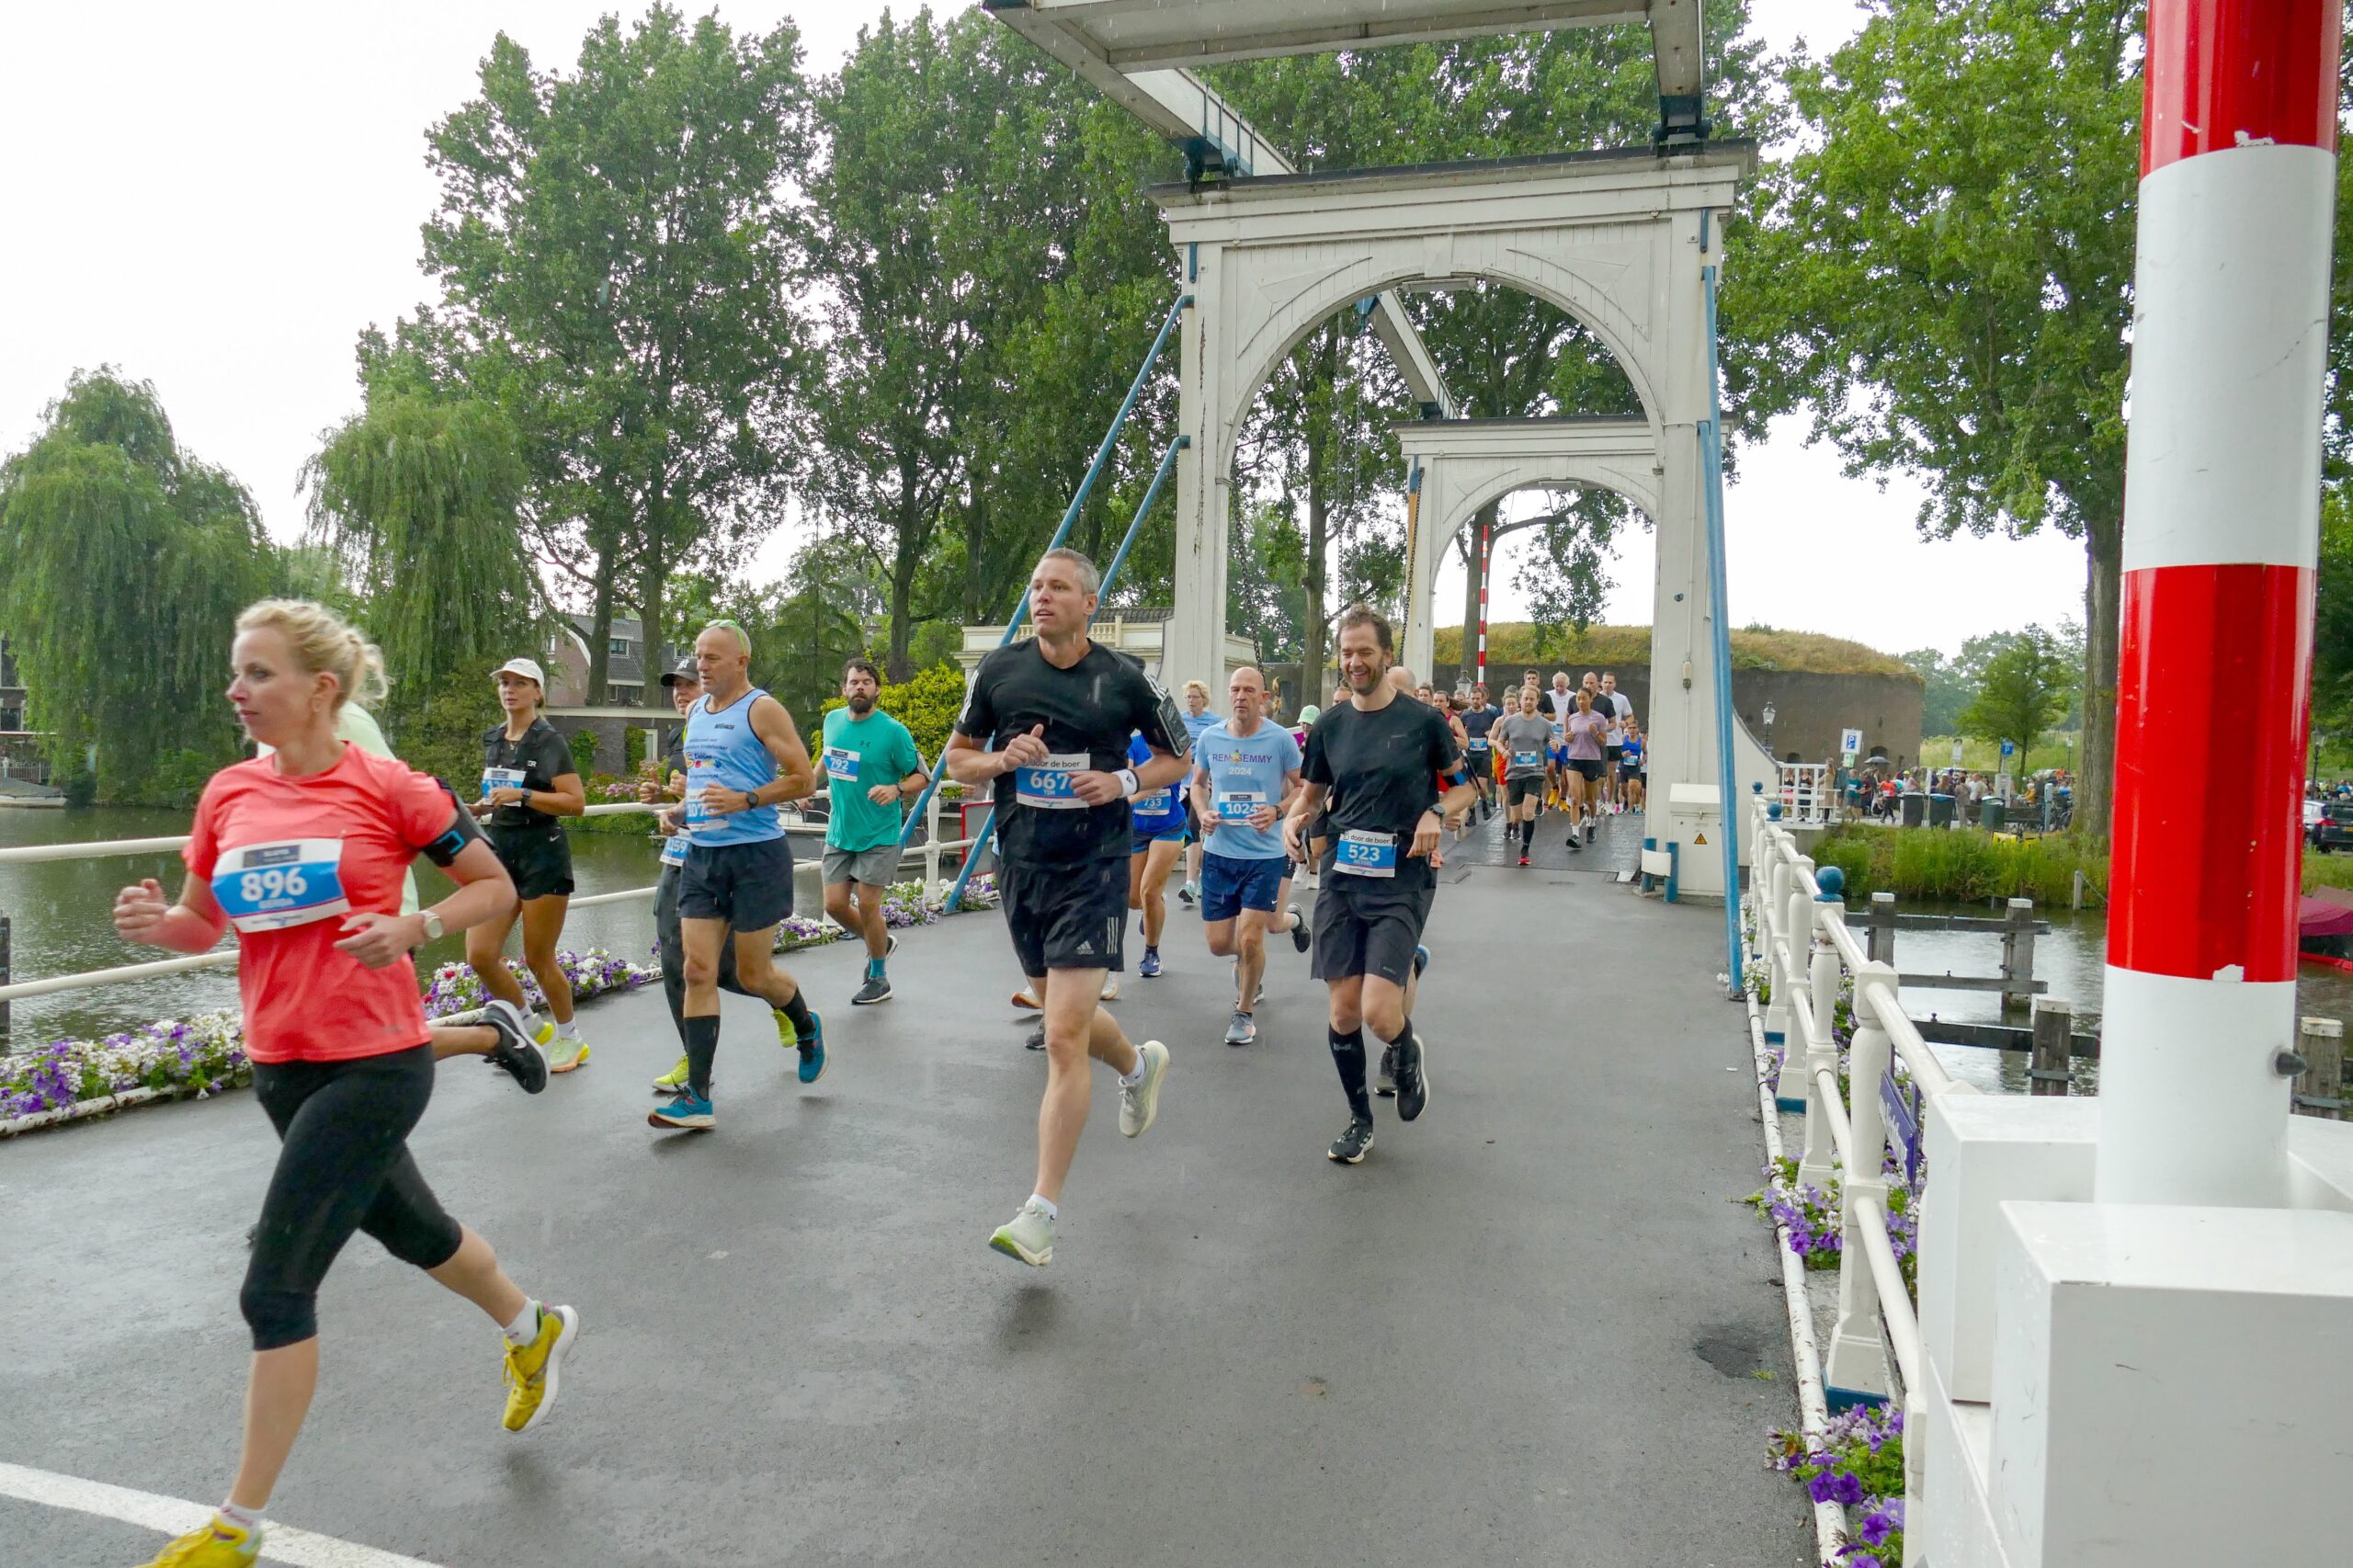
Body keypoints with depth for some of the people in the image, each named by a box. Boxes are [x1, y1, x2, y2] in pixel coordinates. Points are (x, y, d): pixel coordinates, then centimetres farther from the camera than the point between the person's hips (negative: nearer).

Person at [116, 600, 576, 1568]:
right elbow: (202, 925, 12)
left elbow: (496, 887, -5)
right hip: (280, 1065, 7)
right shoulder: (228, 794, 2)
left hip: (373, 1065, -7)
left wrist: (412, 927, -21)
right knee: (411, 1230, 24)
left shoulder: (388, 787, -13)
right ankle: (535, 1328, 51)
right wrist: (156, 922, -10)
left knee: (277, 1286, -5)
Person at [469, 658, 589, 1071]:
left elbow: (576, 803, -16)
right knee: (480, 955, -1)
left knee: (538, 959, 1)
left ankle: (570, 1039, 21)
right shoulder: (492, 738, 12)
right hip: (500, 849, 6)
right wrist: (477, 808, 7)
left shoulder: (549, 741, -8)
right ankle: (531, 1028, 21)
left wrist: (521, 796, -23)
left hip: (543, 851, -6)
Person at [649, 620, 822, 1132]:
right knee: (698, 970, -2)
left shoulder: (762, 710, -8)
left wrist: (744, 801, -22)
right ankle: (697, 1098, -1)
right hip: (701, 856, 6)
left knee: (754, 974, 3)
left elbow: (804, 780, -12)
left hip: (756, 856, -6)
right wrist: (683, 808, 8)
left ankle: (807, 1029, 36)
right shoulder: (695, 712, 13)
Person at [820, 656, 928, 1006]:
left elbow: (923, 776, -9)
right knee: (835, 904, 2)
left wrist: (896, 790, -26)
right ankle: (880, 942, 32)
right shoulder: (832, 721, 3)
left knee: (867, 904, -5)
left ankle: (879, 978, 16)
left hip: (878, 835, -5)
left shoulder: (893, 731, -13)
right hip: (839, 833, 5)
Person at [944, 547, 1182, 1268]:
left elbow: (1176, 758, 8)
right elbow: (957, 757, 11)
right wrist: (1001, 758, -10)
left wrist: (1125, 781, -11)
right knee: (1066, 1016, 19)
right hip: (1020, 865, 4)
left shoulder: (1126, 679, -5)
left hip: (1094, 869, -4)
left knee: (1064, 1036, -11)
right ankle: (1140, 1063, 54)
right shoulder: (998, 671, 1)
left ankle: (1041, 1213, -4)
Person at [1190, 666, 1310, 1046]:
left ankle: (1244, 1012, 16)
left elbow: (1303, 787, 0)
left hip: (1265, 854, -3)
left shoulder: (1280, 739, -9)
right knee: (1218, 943, 6)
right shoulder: (1210, 737, 0)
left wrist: (1278, 810, -18)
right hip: (1219, 852, 3)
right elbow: (1197, 782, 15)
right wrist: (1202, 812, -5)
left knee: (1249, 939, -8)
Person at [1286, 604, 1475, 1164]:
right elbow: (1312, 794, 18)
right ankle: (1359, 1119, 24)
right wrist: (1293, 819, -4)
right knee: (1344, 1011, 3)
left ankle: (1407, 1054, 22)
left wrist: (1437, 813, -11)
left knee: (1379, 1013, -15)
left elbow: (1465, 785, 9)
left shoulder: (1424, 720, -2)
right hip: (1341, 878, 4)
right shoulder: (1330, 726, 7)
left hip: (1401, 882, -3)